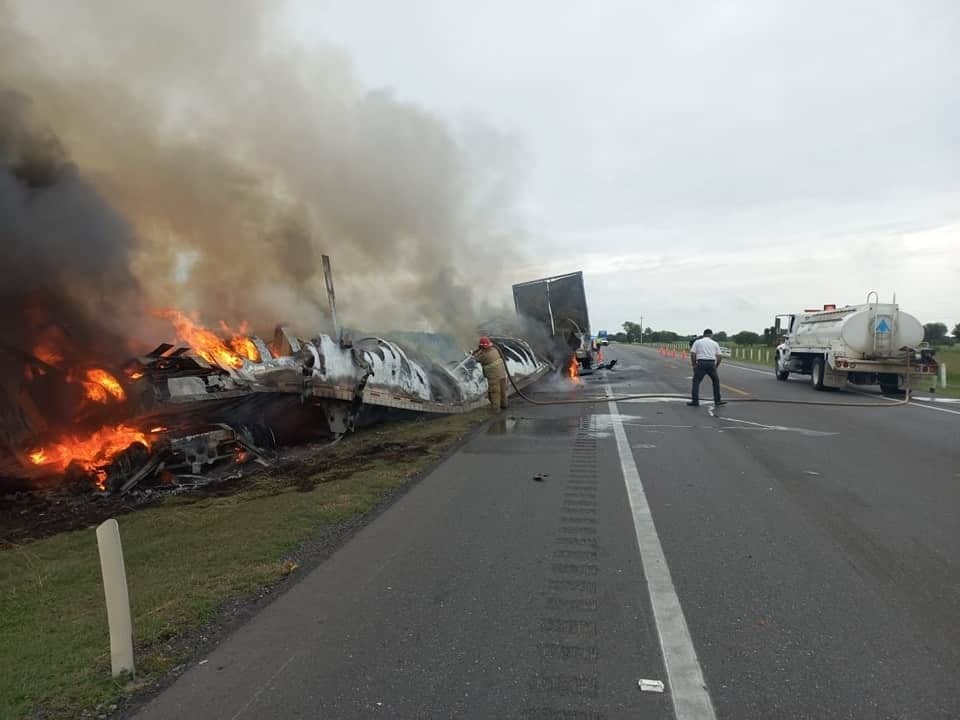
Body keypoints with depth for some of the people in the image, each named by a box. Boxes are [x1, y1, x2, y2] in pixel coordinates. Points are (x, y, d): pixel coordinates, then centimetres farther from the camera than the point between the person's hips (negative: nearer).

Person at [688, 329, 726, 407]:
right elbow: (718, 357, 8)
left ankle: (695, 401, -1)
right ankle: (717, 400, 19)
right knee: (716, 381, 17)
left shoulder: (697, 342, 9)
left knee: (696, 382, 5)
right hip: (711, 363, 2)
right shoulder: (715, 343, 12)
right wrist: (716, 366, 20)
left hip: (701, 363, -1)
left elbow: (692, 354, -1)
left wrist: (694, 365, 8)